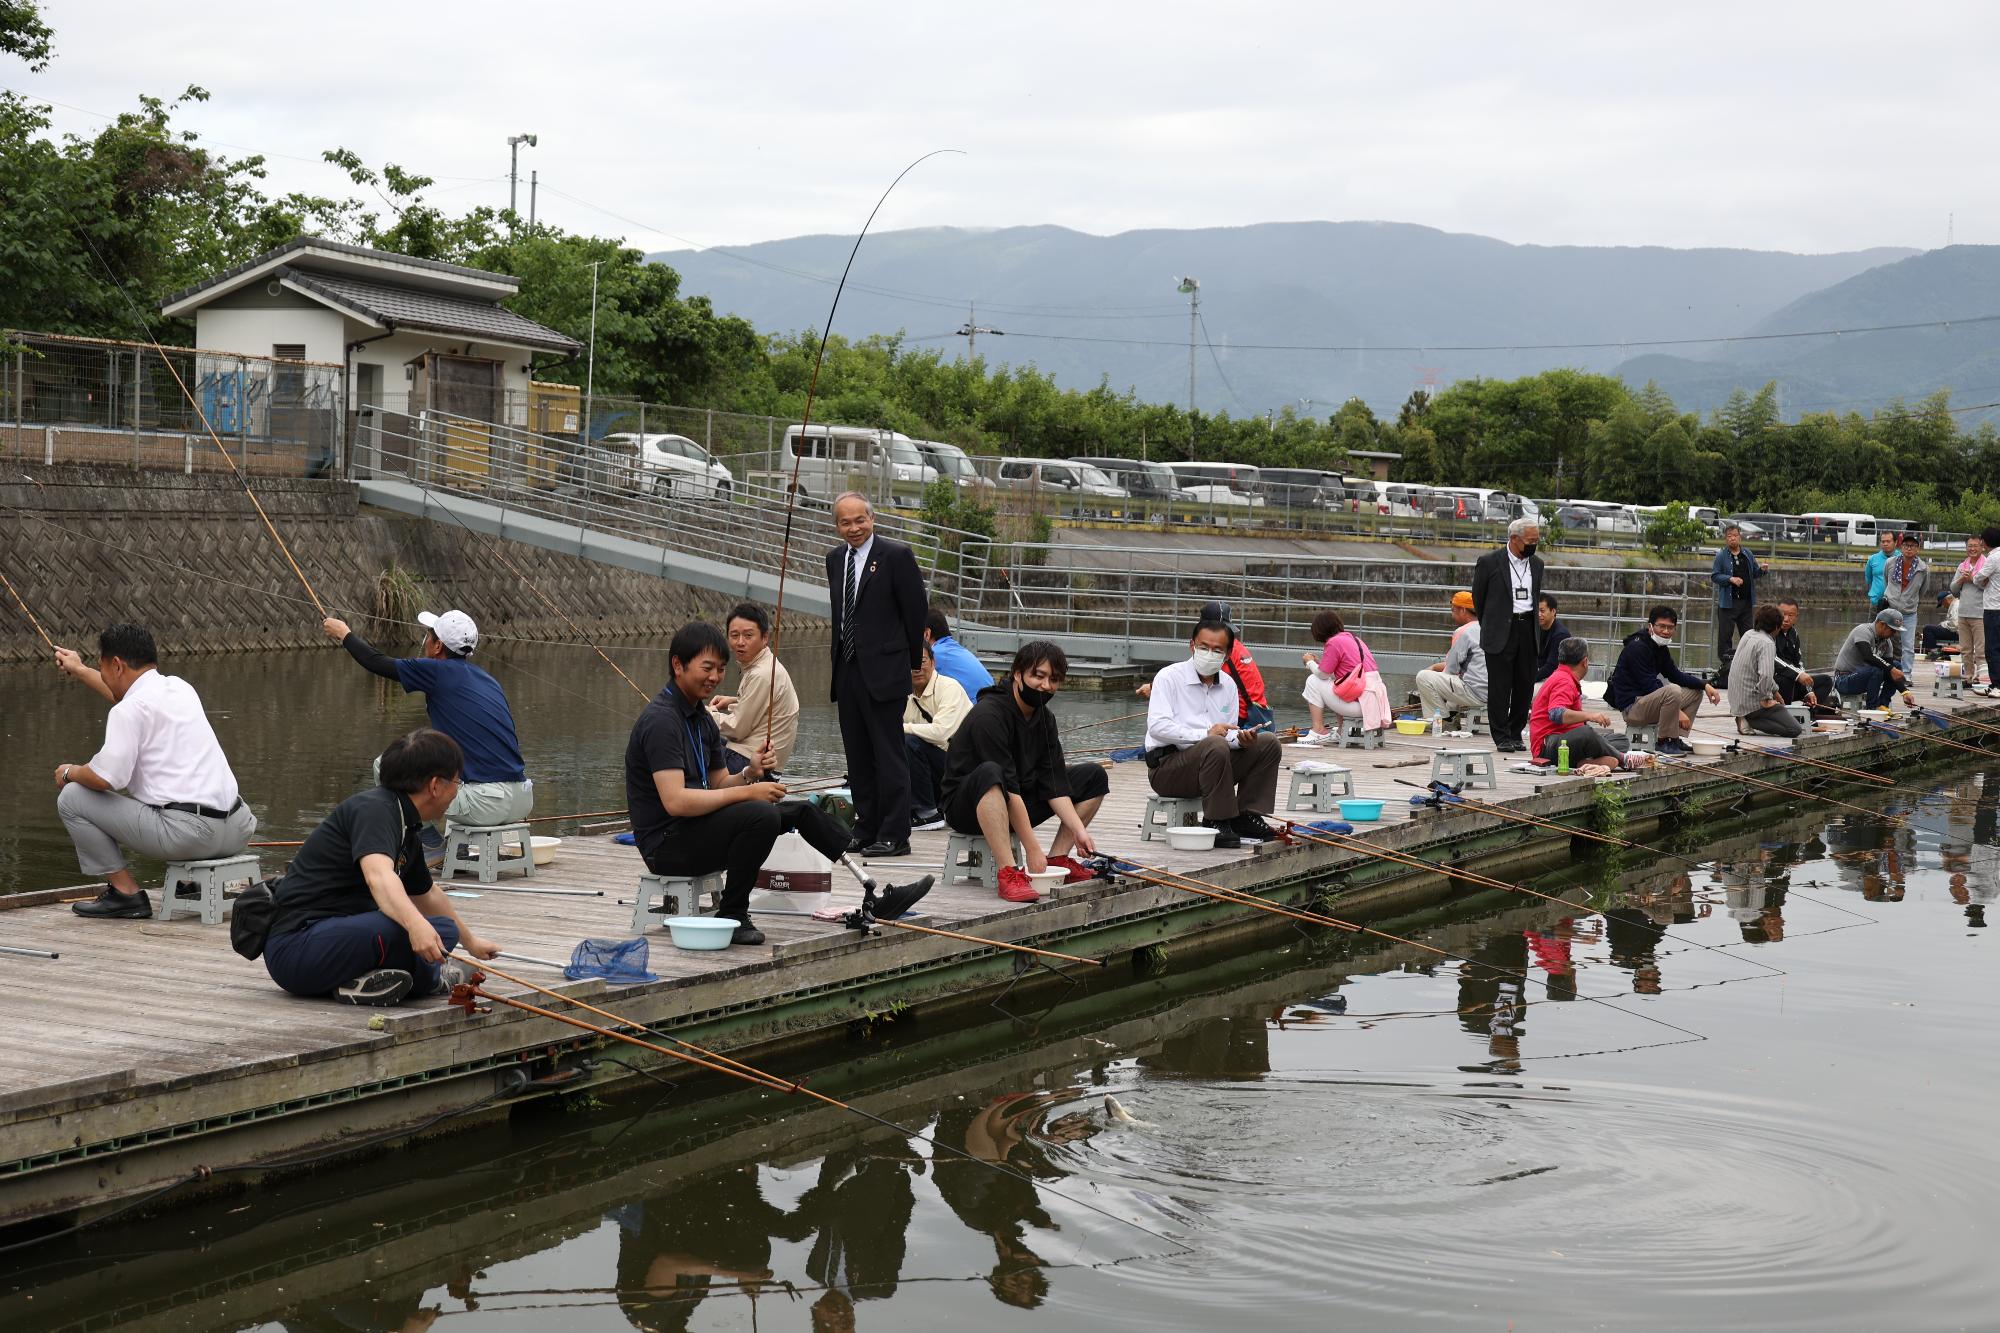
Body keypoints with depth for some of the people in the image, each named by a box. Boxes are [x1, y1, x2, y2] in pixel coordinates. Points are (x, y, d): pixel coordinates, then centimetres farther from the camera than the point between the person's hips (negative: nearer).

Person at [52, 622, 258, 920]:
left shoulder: (128, 711, -8)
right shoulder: (180, 688, 18)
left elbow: (106, 778, -16)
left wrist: (70, 772, 6)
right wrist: (80, 672, 54)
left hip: (184, 833, -8)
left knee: (72, 798, 3)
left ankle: (125, 892, 4)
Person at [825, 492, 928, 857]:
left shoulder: (897, 556, -8)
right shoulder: (835, 559, 13)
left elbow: (917, 612, -4)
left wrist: (914, 662, 3)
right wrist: (839, 658, 16)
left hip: (883, 672, -7)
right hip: (847, 672, 7)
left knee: (889, 756, -5)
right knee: (858, 757, 10)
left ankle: (894, 835, -2)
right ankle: (867, 830, 18)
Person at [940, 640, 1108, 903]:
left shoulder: (1044, 719, 4)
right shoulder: (989, 714, -23)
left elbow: (1053, 782, -1)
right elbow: (1008, 785, -27)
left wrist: (1079, 830, -15)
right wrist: (1032, 849, -29)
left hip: (1017, 806, 8)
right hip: (967, 808, -8)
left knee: (1094, 777, 4)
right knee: (990, 773, -42)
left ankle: (1057, 860, -4)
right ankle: (1008, 873, -44)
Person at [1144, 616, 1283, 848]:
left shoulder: (1228, 685, 13)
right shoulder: (1169, 677, -8)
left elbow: (1228, 733, 13)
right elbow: (1157, 726, -20)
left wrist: (1241, 739, -12)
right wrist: (1204, 734, -28)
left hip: (1209, 763, 7)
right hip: (1166, 766, -7)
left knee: (1268, 743, -4)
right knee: (1215, 745, -36)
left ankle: (1246, 817, -5)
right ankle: (1217, 823, -27)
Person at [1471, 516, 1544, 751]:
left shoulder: (1536, 564, 11)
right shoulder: (1489, 562, -5)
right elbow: (1478, 598, 5)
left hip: (1528, 631, 5)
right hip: (1501, 633, -5)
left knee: (1525, 686, 4)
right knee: (1500, 686, -4)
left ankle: (1515, 734, 14)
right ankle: (1502, 738, 1)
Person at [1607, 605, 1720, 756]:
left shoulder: (1660, 648, 13)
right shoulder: (1637, 647, -17)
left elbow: (1676, 675, 17)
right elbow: (1649, 686, -22)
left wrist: (1705, 685, 1)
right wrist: (1677, 711, -21)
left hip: (1645, 701, 10)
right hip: (1631, 705, -10)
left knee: (1695, 691, 13)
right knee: (1673, 690, -33)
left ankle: (1676, 739, 5)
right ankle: (1665, 742, -21)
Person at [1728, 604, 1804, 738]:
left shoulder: (1749, 634, 10)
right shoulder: (1767, 643, -19)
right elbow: (1766, 675, -33)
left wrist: (1774, 691, 23)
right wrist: (1766, 699, -18)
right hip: (1752, 701, -9)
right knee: (1794, 730, -11)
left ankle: (1747, 718, 9)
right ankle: (1749, 720, -12)